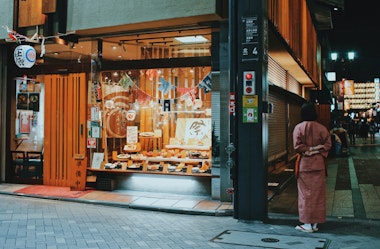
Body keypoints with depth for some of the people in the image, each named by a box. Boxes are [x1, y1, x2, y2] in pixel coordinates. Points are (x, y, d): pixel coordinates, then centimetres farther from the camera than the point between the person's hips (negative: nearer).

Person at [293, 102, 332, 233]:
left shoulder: (298, 127, -8)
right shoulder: (321, 128, -1)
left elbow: (297, 146, -14)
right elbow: (328, 144, -3)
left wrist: (308, 150, -2)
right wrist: (317, 150, -2)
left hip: (304, 164, -2)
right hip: (318, 164, 2)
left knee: (305, 193, 4)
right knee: (318, 192, 9)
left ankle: (307, 224, 6)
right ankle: (315, 223, 14)